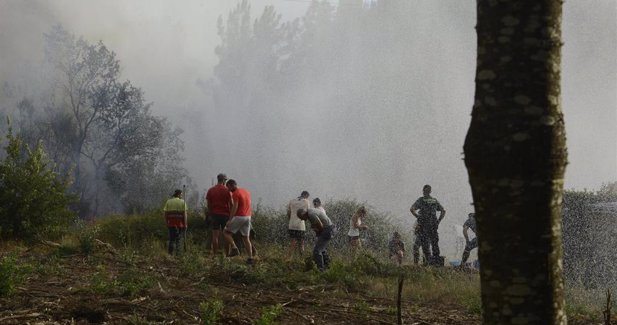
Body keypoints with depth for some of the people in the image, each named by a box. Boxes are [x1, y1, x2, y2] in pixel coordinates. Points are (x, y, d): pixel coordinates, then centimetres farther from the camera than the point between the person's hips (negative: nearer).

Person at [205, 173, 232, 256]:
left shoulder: (210, 190, 6)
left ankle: (215, 254, -2)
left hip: (214, 214, 2)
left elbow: (208, 205, 5)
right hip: (225, 214, -2)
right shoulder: (227, 190, -4)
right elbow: (230, 204, -5)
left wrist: (209, 215, 10)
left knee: (215, 235, 1)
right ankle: (227, 254, 4)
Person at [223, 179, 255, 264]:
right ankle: (250, 258, 5)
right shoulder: (246, 192, 15)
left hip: (238, 217, -8)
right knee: (246, 238, 10)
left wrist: (230, 220, -20)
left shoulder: (235, 193, -11)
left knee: (226, 232, 5)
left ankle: (234, 248, -12)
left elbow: (235, 207, -19)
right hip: (247, 217, 8)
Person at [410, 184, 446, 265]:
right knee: (435, 243, 10)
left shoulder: (420, 200, -2)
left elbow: (412, 209, -14)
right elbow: (443, 211, 12)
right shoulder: (435, 201, 12)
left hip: (423, 225, -4)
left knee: (425, 243, -1)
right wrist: (439, 221, 12)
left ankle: (429, 260, -11)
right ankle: (437, 260, 8)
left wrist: (418, 217, -3)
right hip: (433, 225, 4)